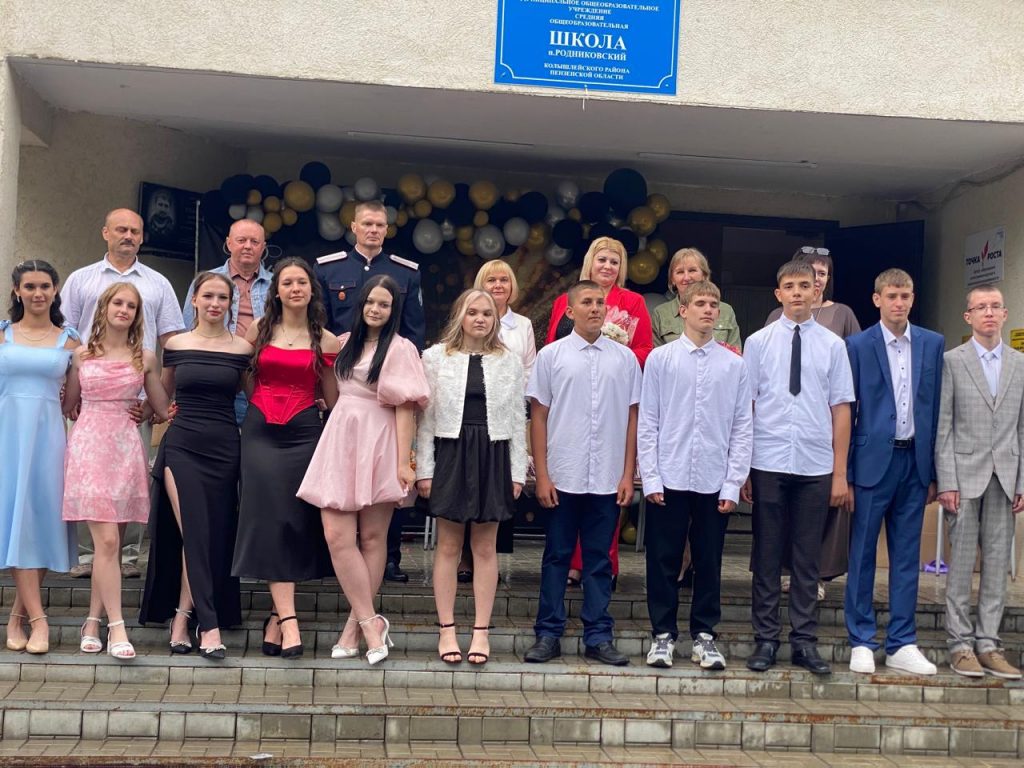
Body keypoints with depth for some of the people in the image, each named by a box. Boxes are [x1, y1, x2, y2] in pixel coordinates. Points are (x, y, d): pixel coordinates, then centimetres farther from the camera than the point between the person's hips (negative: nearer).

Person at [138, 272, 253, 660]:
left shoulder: (242, 349, 3)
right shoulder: (176, 345, 6)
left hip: (224, 448, 1)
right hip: (182, 445, -1)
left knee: (216, 537, 0)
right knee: (195, 534, -8)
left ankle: (182, 615, 12)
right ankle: (208, 625, -7)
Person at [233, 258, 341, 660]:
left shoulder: (325, 340, 6)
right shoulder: (259, 329, 8)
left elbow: (332, 399, 8)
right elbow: (245, 380, 12)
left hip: (304, 433, 0)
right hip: (261, 431, 0)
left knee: (297, 523, -1)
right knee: (271, 519, -10)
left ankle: (276, 615, 10)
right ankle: (288, 619, -12)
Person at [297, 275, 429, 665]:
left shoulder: (400, 349, -2)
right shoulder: (345, 343, 15)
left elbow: (405, 408, -7)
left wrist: (403, 462, -12)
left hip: (378, 446, -5)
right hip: (340, 442, 5)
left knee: (372, 537, 1)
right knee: (337, 536, -5)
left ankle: (355, 624, 8)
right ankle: (370, 622, 1)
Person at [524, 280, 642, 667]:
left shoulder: (624, 358, 4)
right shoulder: (551, 356, 1)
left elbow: (632, 418, 7)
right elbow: (539, 417, 2)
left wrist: (628, 475, 3)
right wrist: (542, 475, -2)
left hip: (608, 479, 1)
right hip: (562, 477, -1)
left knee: (599, 559, 9)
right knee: (557, 557, 7)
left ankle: (598, 636, 16)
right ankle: (548, 634, 15)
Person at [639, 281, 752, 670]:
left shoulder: (734, 364, 1)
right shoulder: (660, 359, 0)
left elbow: (742, 427, 3)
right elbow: (647, 422, 1)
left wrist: (733, 484, -1)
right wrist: (651, 479, -4)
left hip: (714, 481, 1)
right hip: (669, 479, -1)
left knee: (709, 562, 9)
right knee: (663, 561, 7)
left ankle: (703, 635, 22)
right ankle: (663, 634, 19)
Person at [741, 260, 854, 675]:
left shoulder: (833, 345, 3)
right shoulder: (758, 342, 1)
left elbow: (840, 410, 3)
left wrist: (840, 473, 1)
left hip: (815, 467, 1)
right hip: (768, 465, -1)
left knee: (807, 558, 9)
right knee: (767, 557, 7)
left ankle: (804, 641, 19)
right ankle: (765, 640, 17)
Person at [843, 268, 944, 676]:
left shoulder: (933, 344, 7)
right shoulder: (858, 346, -2)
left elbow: (937, 408, 8)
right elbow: (845, 412, -2)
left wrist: (934, 471, 4)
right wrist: (844, 473, -5)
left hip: (914, 460, 3)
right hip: (873, 460, -3)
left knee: (906, 555, 8)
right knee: (862, 554, 3)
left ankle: (902, 645, 16)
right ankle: (862, 643, 13)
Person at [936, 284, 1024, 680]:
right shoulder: (952, 361, 0)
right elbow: (943, 426, -3)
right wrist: (946, 482, -9)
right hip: (965, 475, -3)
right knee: (961, 563, 1)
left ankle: (988, 644, 12)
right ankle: (960, 644, 8)